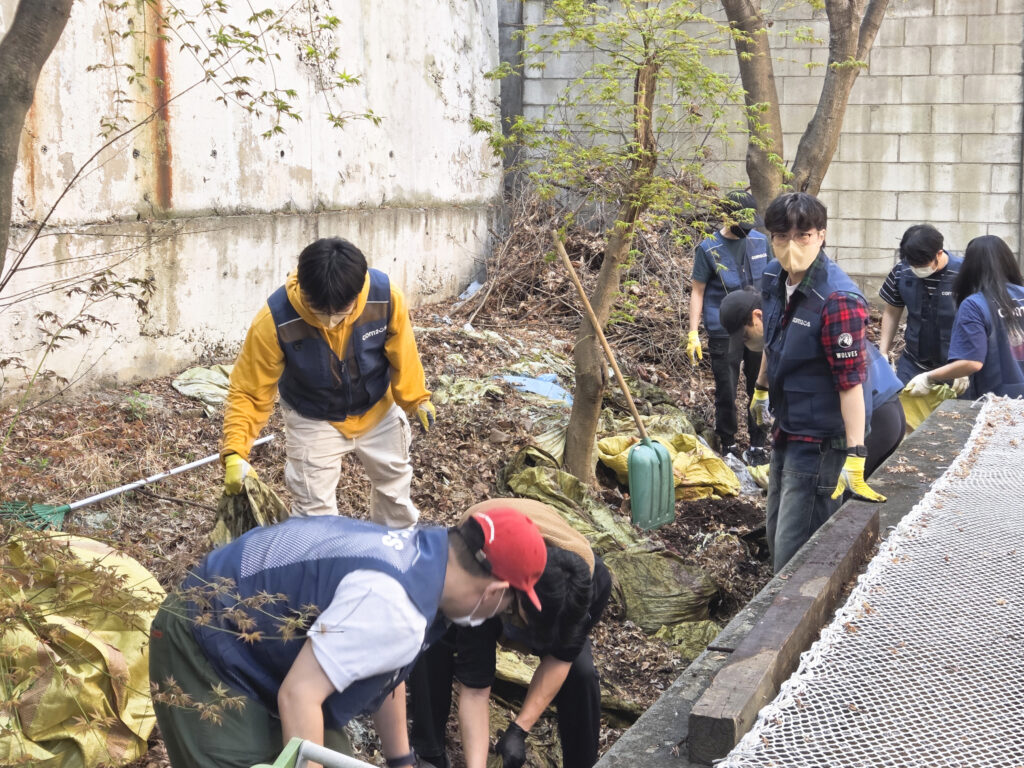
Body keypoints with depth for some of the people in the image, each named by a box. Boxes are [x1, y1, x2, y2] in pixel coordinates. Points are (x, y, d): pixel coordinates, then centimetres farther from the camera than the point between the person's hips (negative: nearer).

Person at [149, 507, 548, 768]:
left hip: (249, 631, 10)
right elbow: (298, 695, -33)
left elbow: (385, 672, 13)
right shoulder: (392, 604, -33)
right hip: (207, 643, -10)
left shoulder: (423, 554, -1)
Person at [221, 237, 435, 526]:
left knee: (395, 480, 24)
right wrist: (235, 451, -35)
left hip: (378, 410, 3)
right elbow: (249, 390, -26)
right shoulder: (275, 319, -37)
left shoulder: (385, 296, -33)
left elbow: (402, 352, -13)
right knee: (314, 508, 2)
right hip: (313, 421, -3)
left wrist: (416, 399, -1)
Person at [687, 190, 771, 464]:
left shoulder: (760, 241, 5)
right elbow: (697, 292, -3)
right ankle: (728, 444, 19)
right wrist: (693, 333, -7)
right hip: (723, 334, -3)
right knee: (726, 392, 4)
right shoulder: (709, 249, -7)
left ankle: (758, 444, 20)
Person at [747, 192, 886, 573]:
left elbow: (851, 380, -27)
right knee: (776, 535, 22)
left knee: (794, 553, -5)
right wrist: (761, 389, 29)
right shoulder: (773, 278, -1)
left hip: (820, 439, -8)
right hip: (787, 429, 9)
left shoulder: (837, 299, -26)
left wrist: (854, 456, -29)